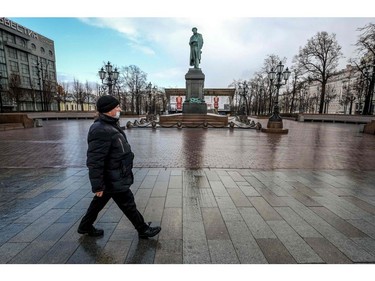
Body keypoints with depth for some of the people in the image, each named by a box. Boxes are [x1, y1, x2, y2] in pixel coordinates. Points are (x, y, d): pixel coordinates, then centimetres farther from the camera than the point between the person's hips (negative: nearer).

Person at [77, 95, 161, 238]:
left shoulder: (110, 125, 7)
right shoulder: (101, 131, -27)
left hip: (112, 178, 10)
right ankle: (143, 230, 25)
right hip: (114, 181, -10)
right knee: (128, 205, 6)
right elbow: (94, 162, -28)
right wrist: (97, 186, -23)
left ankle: (85, 227, 45)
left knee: (99, 202, 25)